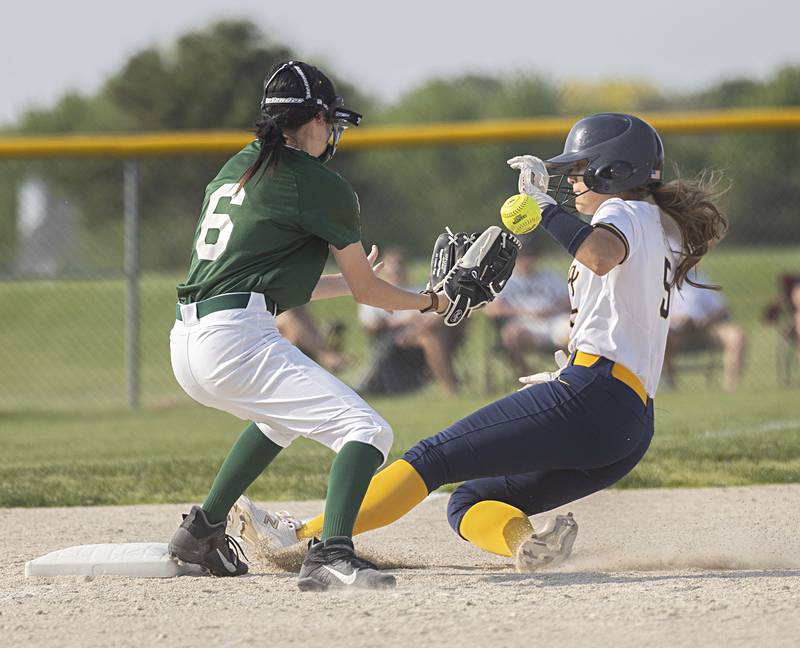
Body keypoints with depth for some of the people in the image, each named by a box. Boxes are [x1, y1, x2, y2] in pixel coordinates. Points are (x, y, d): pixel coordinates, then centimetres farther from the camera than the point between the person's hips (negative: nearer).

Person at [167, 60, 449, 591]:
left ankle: (203, 529, 36)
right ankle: (331, 554, -33)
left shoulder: (236, 168, 22)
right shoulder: (321, 185, -1)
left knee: (286, 414, 36)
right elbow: (369, 292, 6)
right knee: (367, 430, -12)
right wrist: (430, 301, 24)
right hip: (236, 338, -9)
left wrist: (348, 280, 39)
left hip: (186, 344, 9)